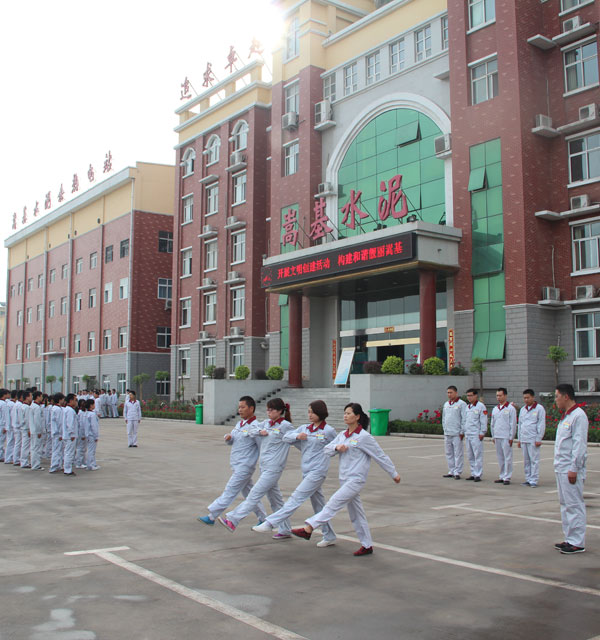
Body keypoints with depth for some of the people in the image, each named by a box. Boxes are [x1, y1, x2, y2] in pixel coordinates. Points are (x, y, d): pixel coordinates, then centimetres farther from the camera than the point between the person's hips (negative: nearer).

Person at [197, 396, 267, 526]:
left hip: (244, 467, -9)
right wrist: (228, 438, -4)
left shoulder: (255, 427, -16)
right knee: (249, 493, 15)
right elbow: (231, 442, 17)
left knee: (230, 491, -4)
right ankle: (263, 519, 25)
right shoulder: (239, 424, 11)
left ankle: (211, 516, 1)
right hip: (237, 466, 9)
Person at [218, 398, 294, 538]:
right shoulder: (266, 424, 11)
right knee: (275, 501, 13)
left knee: (254, 494, -9)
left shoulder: (286, 426, -7)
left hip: (274, 468, -8)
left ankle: (232, 521, -10)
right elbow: (251, 432, 11)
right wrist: (259, 431, -2)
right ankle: (285, 530, 22)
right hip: (264, 466, 8)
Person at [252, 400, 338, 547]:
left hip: (317, 472, -7)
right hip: (306, 472, 7)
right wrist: (297, 436, -9)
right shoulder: (304, 428, 10)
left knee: (296, 498, -13)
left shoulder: (328, 431, -5)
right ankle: (329, 537, 24)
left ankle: (269, 524, -16)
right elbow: (286, 436, 7)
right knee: (319, 506, 13)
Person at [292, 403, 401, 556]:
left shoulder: (364, 437, -10)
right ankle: (367, 545, 22)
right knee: (356, 514, 13)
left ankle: (308, 528, -19)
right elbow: (327, 450, 7)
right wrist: (336, 447, -15)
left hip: (356, 480, -8)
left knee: (333, 503, -16)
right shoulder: (342, 435, 10)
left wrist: (394, 473, 3)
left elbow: (381, 456, -4)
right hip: (345, 479, 8)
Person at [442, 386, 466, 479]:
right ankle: (451, 471, 17)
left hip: (457, 433, -7)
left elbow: (464, 419, -9)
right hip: (447, 433, 7)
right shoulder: (446, 404, 16)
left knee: (458, 453, -4)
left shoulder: (461, 404, -5)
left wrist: (462, 432, -12)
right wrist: (444, 429, 14)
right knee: (449, 453, 10)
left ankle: (457, 472, 0)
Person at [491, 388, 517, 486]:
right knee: (500, 458, 10)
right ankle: (502, 476, 16)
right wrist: (493, 436, 14)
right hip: (497, 437, 6)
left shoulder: (510, 409, -4)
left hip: (506, 437, -6)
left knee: (507, 457, -4)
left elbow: (513, 424, -5)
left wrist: (511, 437, -9)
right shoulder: (495, 409, 14)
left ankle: (507, 477, -1)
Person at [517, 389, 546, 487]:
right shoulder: (522, 409, 16)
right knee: (526, 460, 8)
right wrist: (519, 439, 17)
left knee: (534, 460, -5)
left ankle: (534, 480, -1)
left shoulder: (539, 408, -3)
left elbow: (541, 425, -5)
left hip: (533, 439, -6)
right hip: (524, 439, 6)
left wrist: (538, 439, -10)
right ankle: (528, 479, 15)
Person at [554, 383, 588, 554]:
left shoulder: (578, 416, -14)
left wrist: (574, 468, -20)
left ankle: (577, 543, -1)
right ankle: (570, 538, 22)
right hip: (561, 468, 10)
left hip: (571, 469, -10)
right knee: (565, 503, 14)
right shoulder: (566, 416, 17)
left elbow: (579, 444, -18)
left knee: (574, 504, -5)